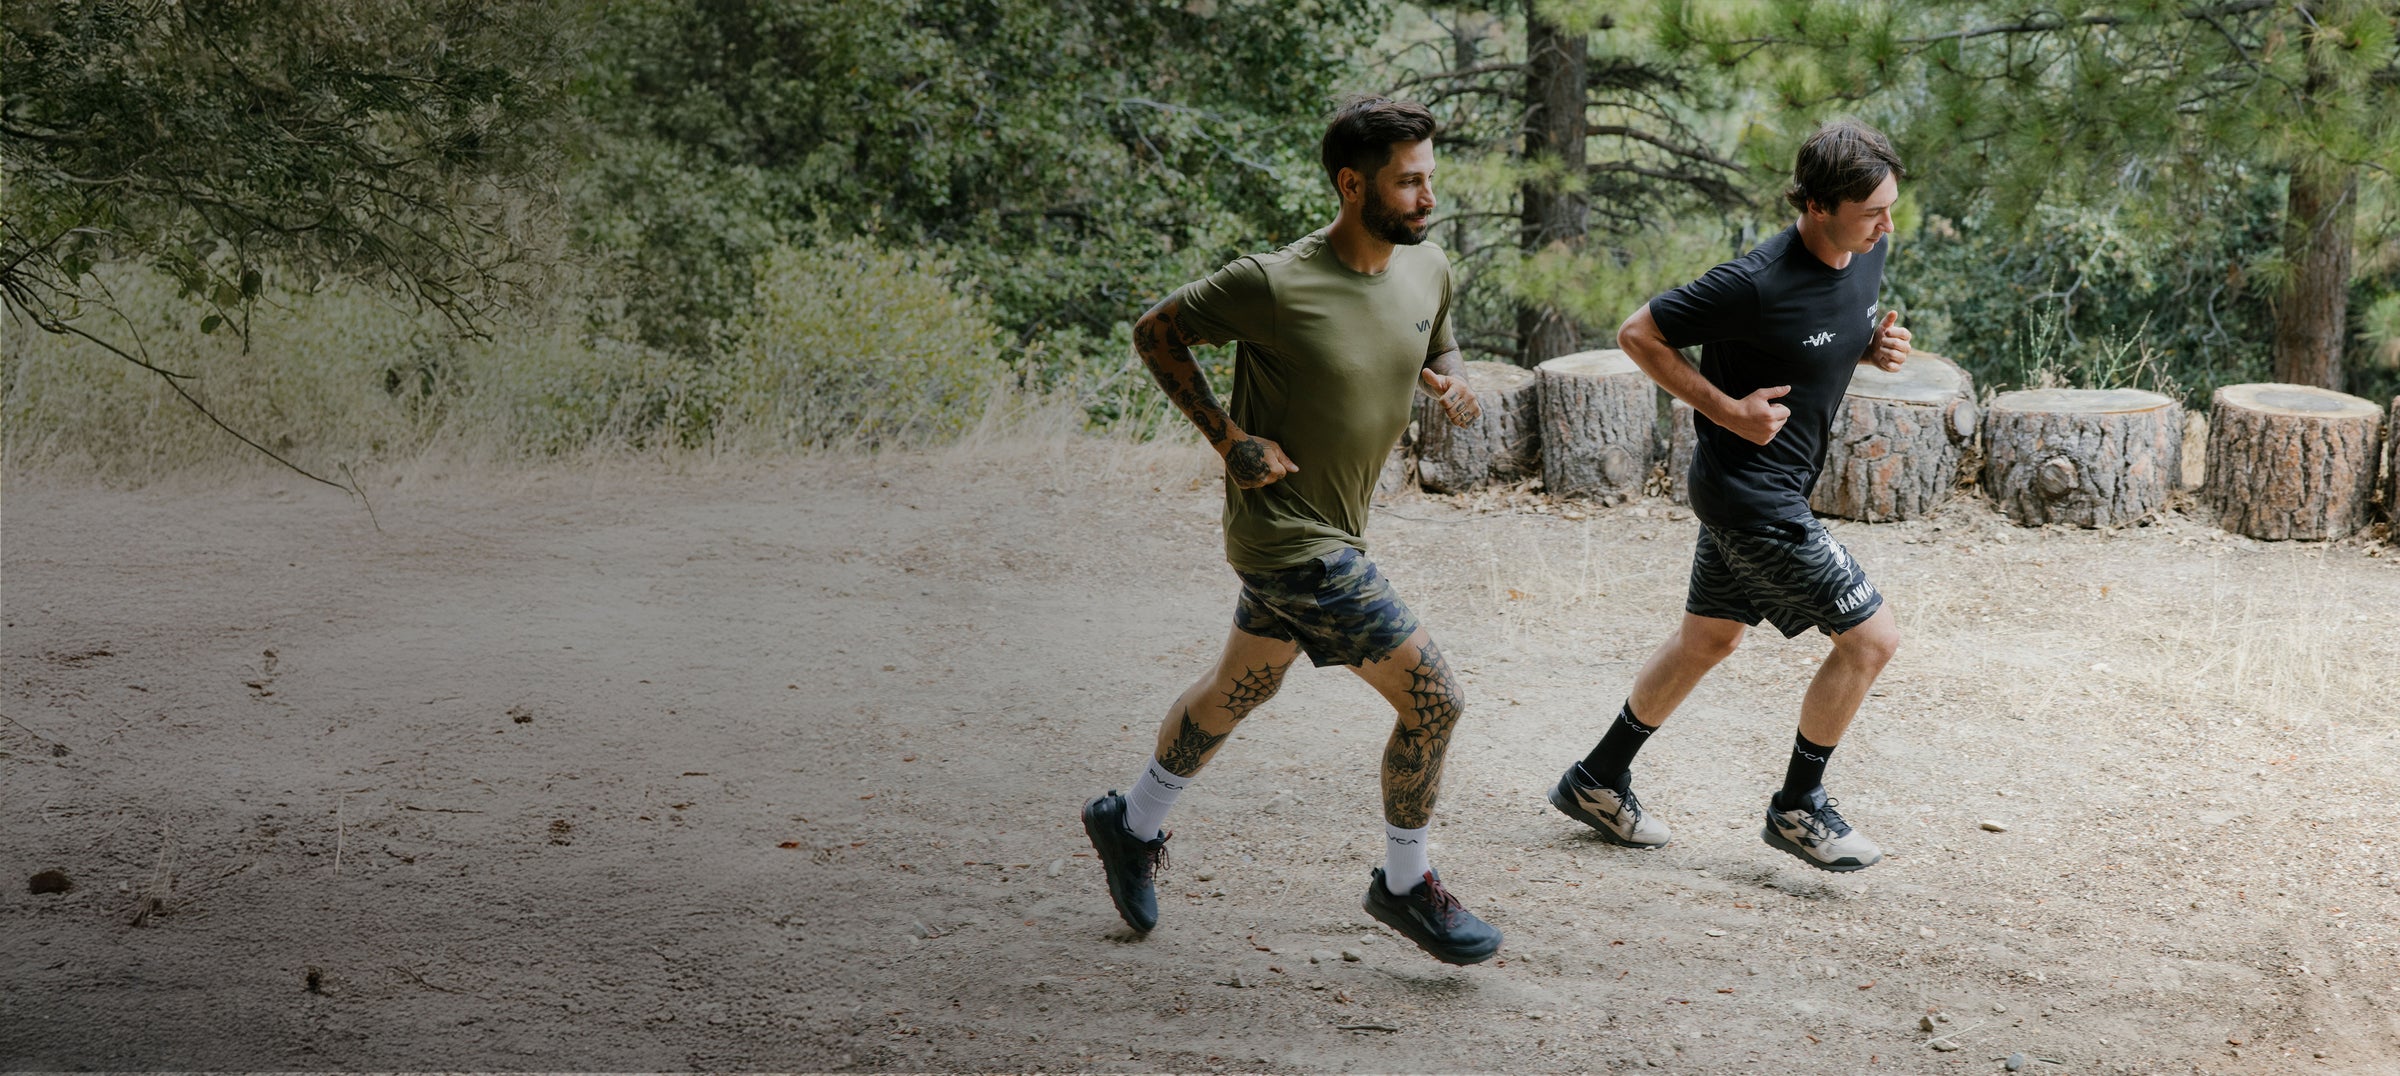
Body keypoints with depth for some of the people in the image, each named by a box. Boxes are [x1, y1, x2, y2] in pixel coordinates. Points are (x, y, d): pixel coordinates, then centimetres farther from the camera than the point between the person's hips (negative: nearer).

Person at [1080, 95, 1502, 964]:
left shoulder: (1428, 271, -1)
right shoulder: (1273, 285, -22)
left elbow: (1438, 346, 18)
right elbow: (1154, 331, -9)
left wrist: (1452, 380, -6)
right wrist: (1229, 439, -15)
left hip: (1335, 531, 8)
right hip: (1286, 534, -8)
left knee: (1238, 691, 26)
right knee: (1434, 702, -8)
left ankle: (1132, 823, 47)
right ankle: (1405, 885, 12)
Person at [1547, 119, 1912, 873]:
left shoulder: (1869, 254, -2)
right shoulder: (1756, 284, -26)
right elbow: (1637, 335, -16)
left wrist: (1875, 347, -3)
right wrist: (1727, 410, -19)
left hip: (1778, 487, 9)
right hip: (1748, 492, -9)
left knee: (1708, 640, 19)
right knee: (1871, 636, -6)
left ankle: (1598, 781, 33)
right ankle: (1797, 808, 10)